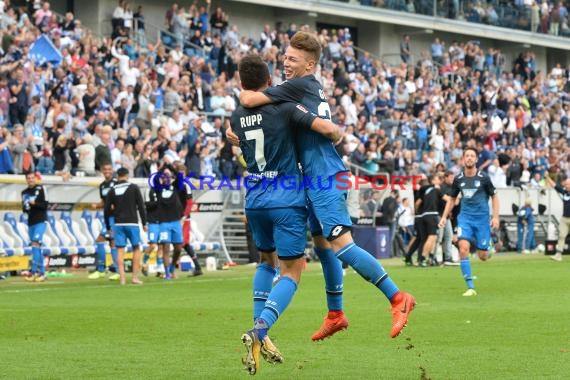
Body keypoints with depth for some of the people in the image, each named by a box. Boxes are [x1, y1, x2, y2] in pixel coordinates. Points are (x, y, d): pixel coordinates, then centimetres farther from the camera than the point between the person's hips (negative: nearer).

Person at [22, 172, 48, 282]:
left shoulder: (41, 189, -3)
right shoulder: (24, 192, 13)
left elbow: (45, 205, -7)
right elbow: (24, 209, 15)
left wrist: (35, 203, -21)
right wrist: (26, 207, -7)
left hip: (40, 221, -6)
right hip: (31, 222, 6)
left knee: (35, 243, -17)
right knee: (36, 247, 7)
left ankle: (34, 271, -22)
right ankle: (41, 272, 13)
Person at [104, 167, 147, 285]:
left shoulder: (112, 191, 6)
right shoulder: (134, 188, 0)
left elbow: (107, 210, 6)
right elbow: (141, 206, -4)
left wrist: (108, 227, 16)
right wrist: (144, 223, 1)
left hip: (118, 224, 2)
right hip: (132, 223, -2)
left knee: (120, 250, 2)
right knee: (136, 249, 8)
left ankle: (122, 278, -5)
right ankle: (135, 277, 2)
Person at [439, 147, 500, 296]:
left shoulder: (483, 178, -5)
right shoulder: (458, 179, 2)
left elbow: (494, 197, 4)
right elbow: (452, 199, 16)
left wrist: (495, 217, -4)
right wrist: (444, 216, 7)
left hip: (482, 218, -2)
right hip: (465, 217, 2)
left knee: (483, 256, 0)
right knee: (463, 248, -19)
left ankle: (489, 245, 40)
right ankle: (470, 287, -15)